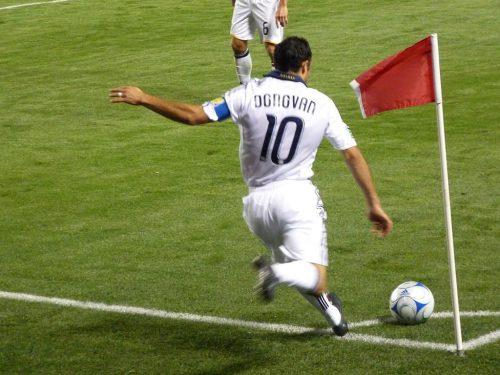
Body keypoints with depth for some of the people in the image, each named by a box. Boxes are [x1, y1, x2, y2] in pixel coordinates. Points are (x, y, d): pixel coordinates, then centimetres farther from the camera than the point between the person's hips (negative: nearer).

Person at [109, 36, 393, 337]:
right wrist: (375, 205, 13)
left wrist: (142, 99, 5)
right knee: (316, 279, -10)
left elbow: (193, 115, -5)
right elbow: (353, 156, 6)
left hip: (258, 202, 3)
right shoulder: (321, 104, 3)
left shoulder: (249, 94, 0)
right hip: (298, 196, -2)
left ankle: (333, 315, 24)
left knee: (293, 268, 27)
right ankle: (278, 273, -38)